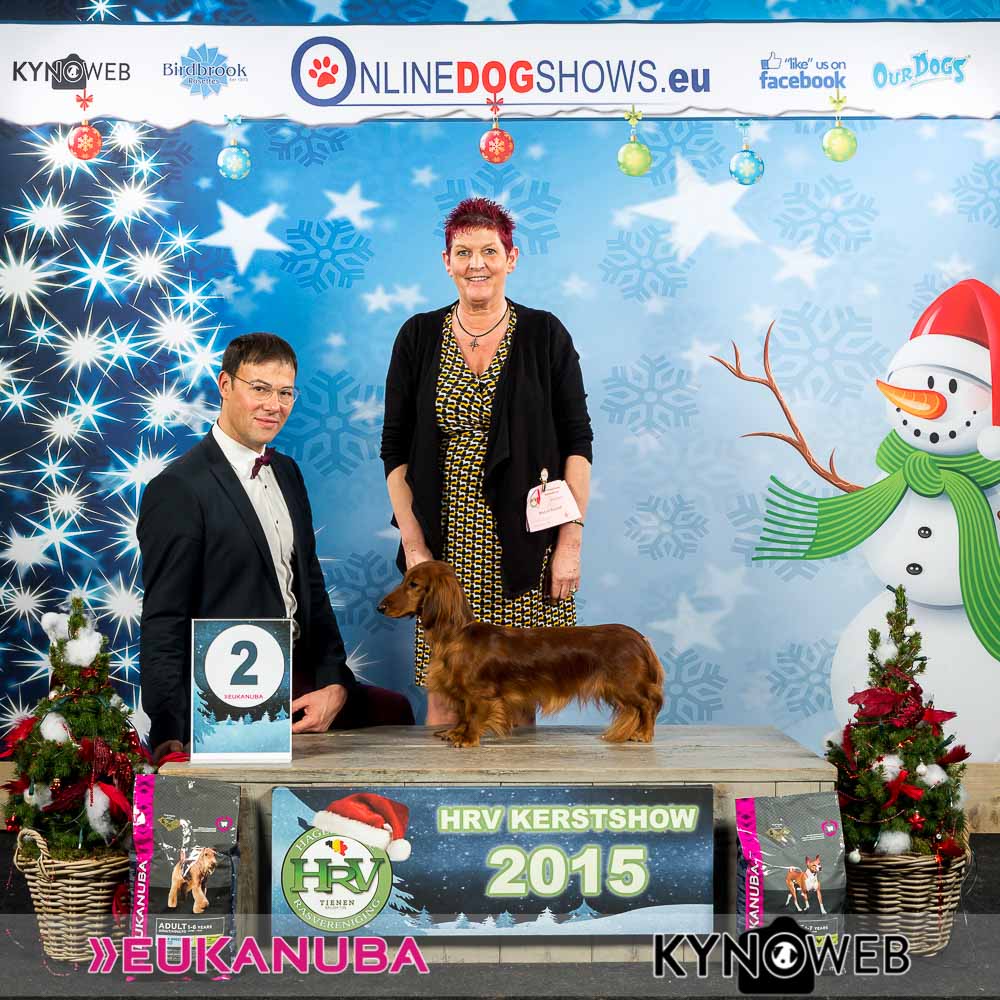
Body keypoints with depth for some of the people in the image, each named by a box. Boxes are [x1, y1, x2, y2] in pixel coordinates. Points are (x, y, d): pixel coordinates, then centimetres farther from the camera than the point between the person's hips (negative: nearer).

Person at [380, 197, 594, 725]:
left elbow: (577, 443, 1)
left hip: (524, 543, -1)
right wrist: (414, 547, -3)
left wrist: (570, 541, -7)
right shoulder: (419, 336, 6)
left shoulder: (544, 335, 3)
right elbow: (395, 449, 5)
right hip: (445, 544, 1)